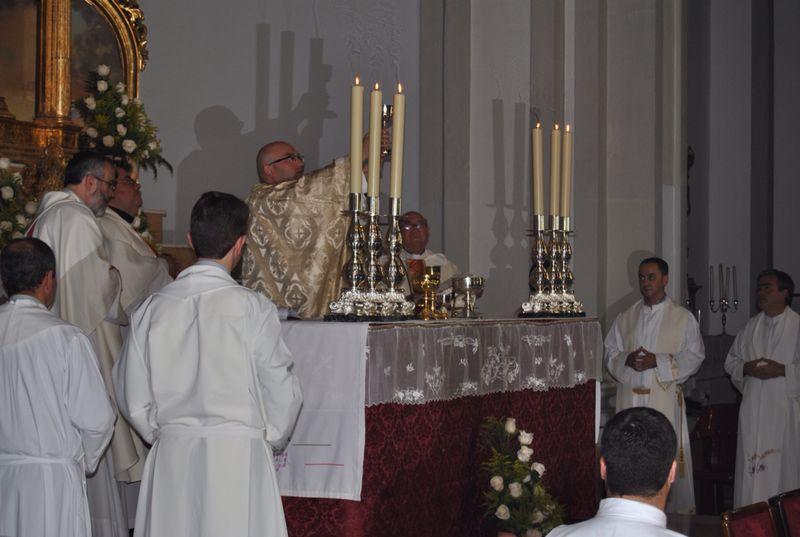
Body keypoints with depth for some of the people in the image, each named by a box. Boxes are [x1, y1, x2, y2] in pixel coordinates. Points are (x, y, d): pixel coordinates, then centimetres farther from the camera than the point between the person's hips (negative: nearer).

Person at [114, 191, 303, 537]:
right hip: (238, 456, -3)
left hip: (171, 457, 4)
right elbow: (281, 393, -4)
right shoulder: (253, 308, -10)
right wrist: (272, 440, 14)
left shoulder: (153, 308, 0)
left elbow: (133, 398, 6)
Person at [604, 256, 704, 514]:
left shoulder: (683, 318, 4)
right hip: (629, 396, 3)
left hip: (665, 398, -3)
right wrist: (626, 360, -9)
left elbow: (694, 356, -1)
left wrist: (658, 361, -13)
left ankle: (675, 514, 4)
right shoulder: (625, 318, 13)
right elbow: (610, 353, 13)